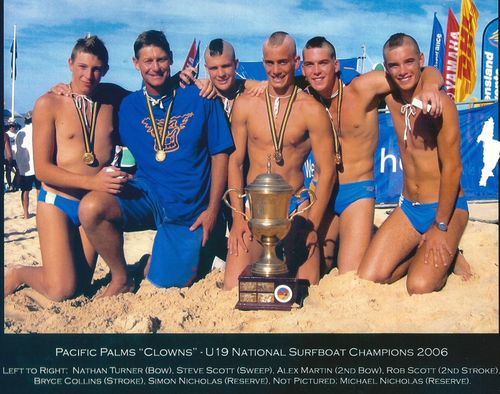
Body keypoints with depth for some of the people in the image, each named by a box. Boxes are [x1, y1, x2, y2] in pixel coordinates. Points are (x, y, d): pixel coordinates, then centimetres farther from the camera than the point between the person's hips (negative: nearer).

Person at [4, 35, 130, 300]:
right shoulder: (49, 104, -8)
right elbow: (42, 169, -12)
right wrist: (92, 182, -25)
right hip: (57, 202, -4)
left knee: (80, 286, 8)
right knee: (61, 291, -11)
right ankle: (19, 274, 18)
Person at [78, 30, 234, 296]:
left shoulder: (200, 99, -2)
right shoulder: (128, 106, 5)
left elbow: (220, 154, 1)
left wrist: (212, 209, -6)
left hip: (188, 209, -1)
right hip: (145, 195, 2)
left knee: (167, 286, -4)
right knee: (91, 207, -28)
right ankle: (121, 278, -3)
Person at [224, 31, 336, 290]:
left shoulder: (312, 110, -4)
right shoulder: (245, 104, 2)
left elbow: (327, 172, -2)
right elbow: (235, 161, 4)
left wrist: (312, 225, -7)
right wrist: (238, 217, -3)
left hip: (296, 208, -1)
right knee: (233, 289, -8)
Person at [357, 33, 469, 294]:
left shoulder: (439, 103, -17)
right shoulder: (391, 99, 0)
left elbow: (452, 168, -17)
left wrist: (441, 227, -15)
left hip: (446, 208, -5)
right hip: (408, 207, 6)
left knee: (420, 287, -18)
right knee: (369, 278, -6)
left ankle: (448, 258, 13)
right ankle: (421, 256, 19)